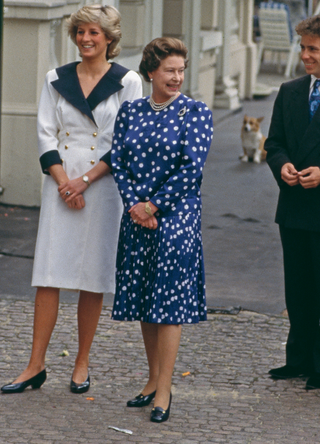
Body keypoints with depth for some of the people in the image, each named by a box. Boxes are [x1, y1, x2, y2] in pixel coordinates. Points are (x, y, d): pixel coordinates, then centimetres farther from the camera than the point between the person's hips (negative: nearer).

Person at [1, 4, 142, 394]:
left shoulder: (127, 82, 1)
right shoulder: (57, 80, 9)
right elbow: (46, 134, 7)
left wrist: (86, 180, -11)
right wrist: (63, 181, -7)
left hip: (103, 185, -2)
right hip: (61, 184, 2)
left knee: (92, 276, 2)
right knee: (48, 274, -2)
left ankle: (82, 365, 12)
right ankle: (36, 366, 0)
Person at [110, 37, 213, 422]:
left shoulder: (196, 113, -4)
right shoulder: (130, 111, 8)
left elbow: (192, 167, -10)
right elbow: (118, 160, 5)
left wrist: (153, 206, -12)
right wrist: (134, 204, -8)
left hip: (176, 216, -5)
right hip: (136, 216, 5)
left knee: (169, 300, -7)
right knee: (142, 301, 9)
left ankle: (164, 392, -4)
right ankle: (153, 381, 20)